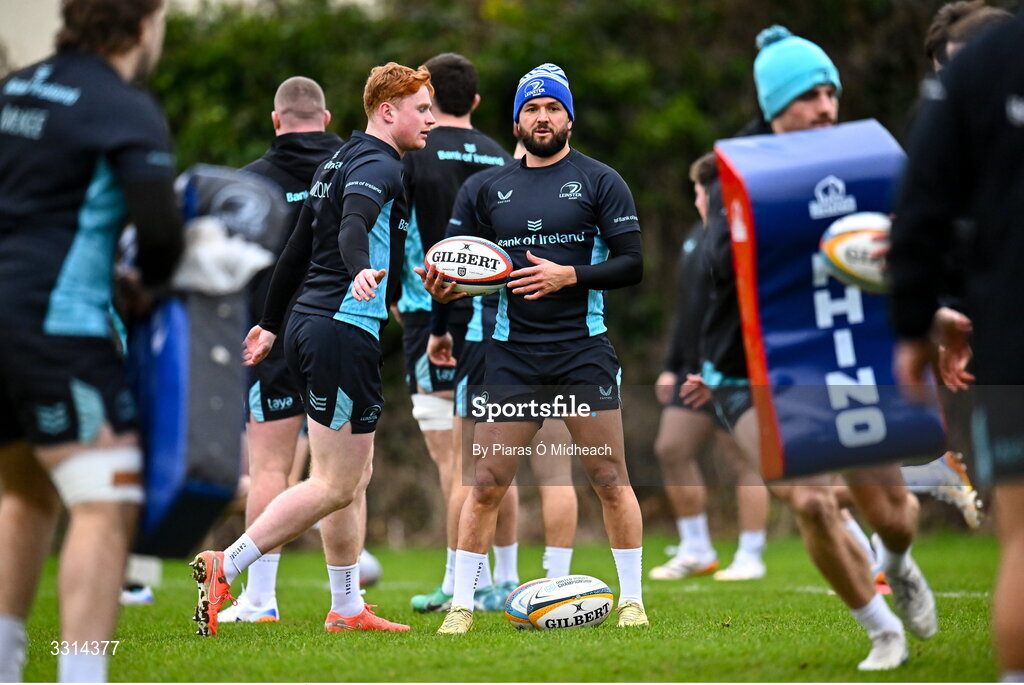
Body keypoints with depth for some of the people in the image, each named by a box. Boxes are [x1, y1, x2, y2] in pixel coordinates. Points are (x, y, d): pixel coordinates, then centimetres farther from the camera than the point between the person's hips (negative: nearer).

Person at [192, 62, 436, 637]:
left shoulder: (340, 161, 20)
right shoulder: (380, 165, -10)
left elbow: (297, 248, 26)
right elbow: (354, 223, -31)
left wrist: (271, 324, 33)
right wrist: (361, 271, -51)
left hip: (311, 325, 11)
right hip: (345, 331, -11)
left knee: (356, 475, 15)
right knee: (335, 486, -8)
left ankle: (348, 608, 19)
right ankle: (224, 568, -9)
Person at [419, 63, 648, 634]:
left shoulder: (599, 181, 1)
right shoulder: (493, 189, 13)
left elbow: (633, 264, -5)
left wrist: (568, 276, -17)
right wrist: (450, 287, -2)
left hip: (583, 351, -3)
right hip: (512, 355, 3)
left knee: (611, 480, -1)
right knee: (487, 484, -1)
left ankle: (632, 600, 11)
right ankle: (462, 605, 7)